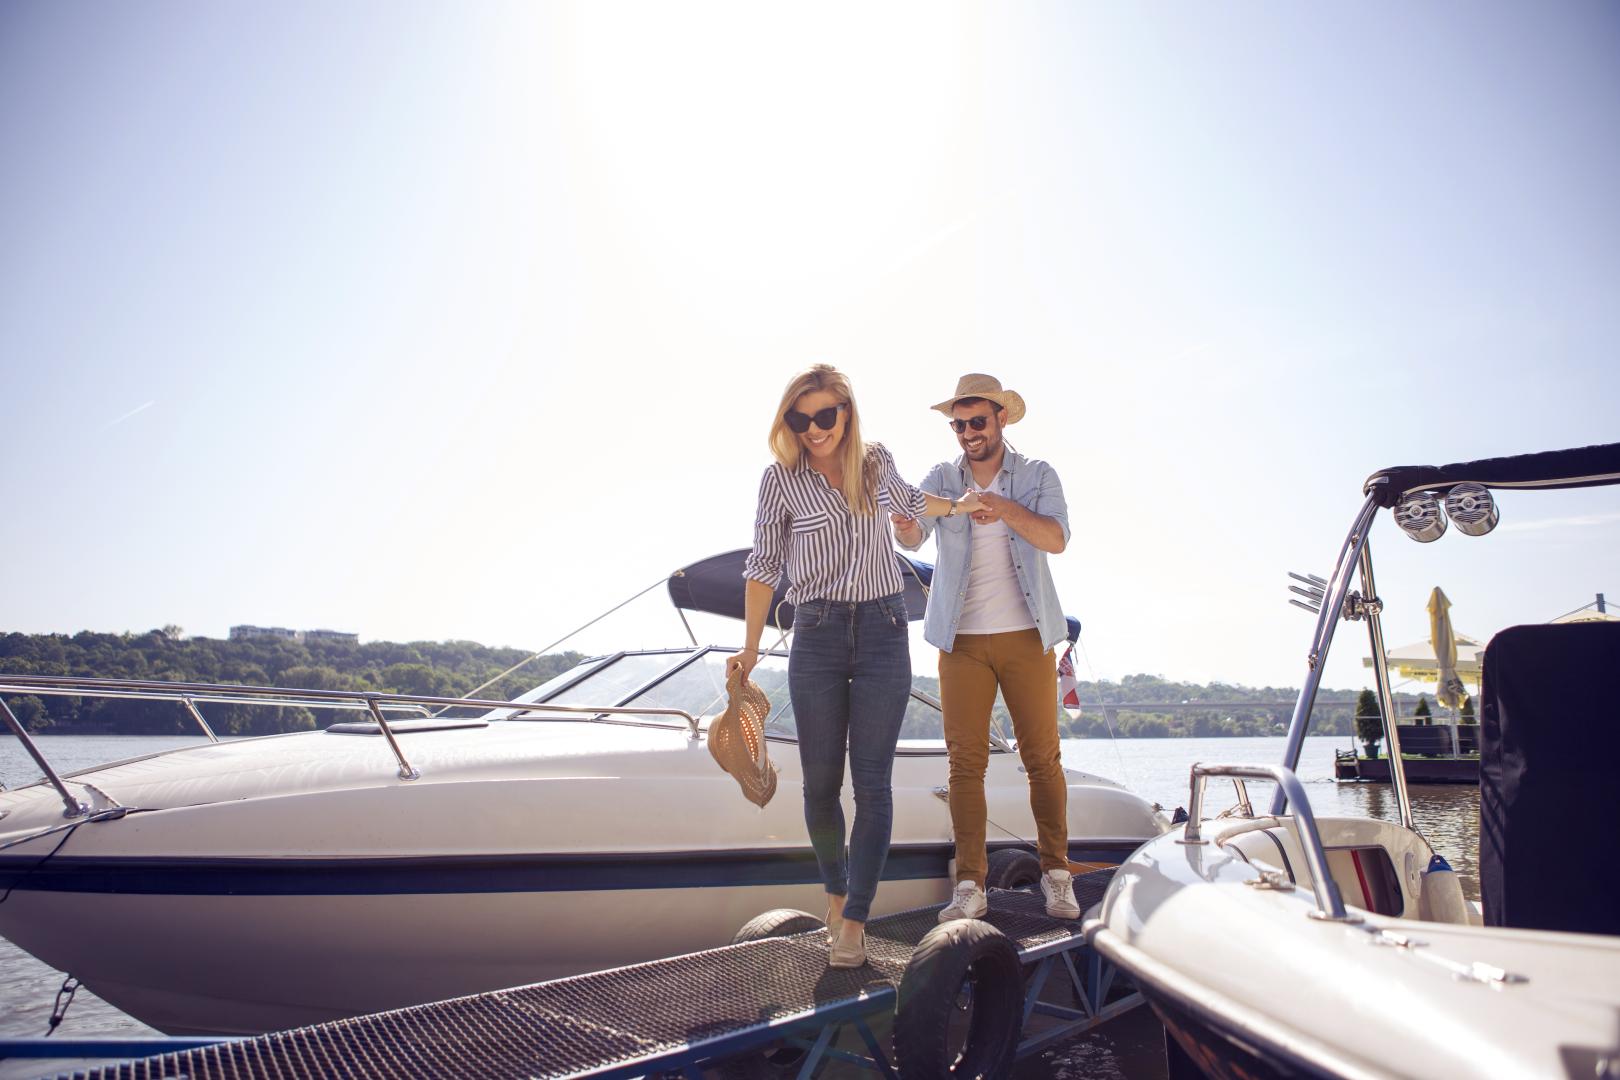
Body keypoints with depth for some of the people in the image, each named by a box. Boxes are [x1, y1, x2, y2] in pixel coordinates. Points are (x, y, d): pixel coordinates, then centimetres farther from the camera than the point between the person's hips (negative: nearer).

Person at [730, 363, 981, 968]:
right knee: (821, 782, 5)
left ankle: (854, 920, 7)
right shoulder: (781, 478, 0)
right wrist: (750, 648, 3)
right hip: (817, 638, -1)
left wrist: (957, 506, 27)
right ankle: (836, 890, 30)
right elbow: (763, 568, 4)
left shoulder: (877, 463, 7)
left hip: (883, 632, 1)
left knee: (872, 783, -2)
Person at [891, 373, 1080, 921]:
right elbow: (914, 536, -9)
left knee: (1042, 757, 4)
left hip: (1027, 636, -1)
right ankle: (970, 885, 6)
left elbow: (1056, 538, -12)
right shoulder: (941, 478, 6)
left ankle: (1056, 875, 18)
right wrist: (904, 524, -33)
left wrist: (1007, 510, -29)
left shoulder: (1038, 475, 3)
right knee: (966, 762, 0)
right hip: (963, 639, 1)